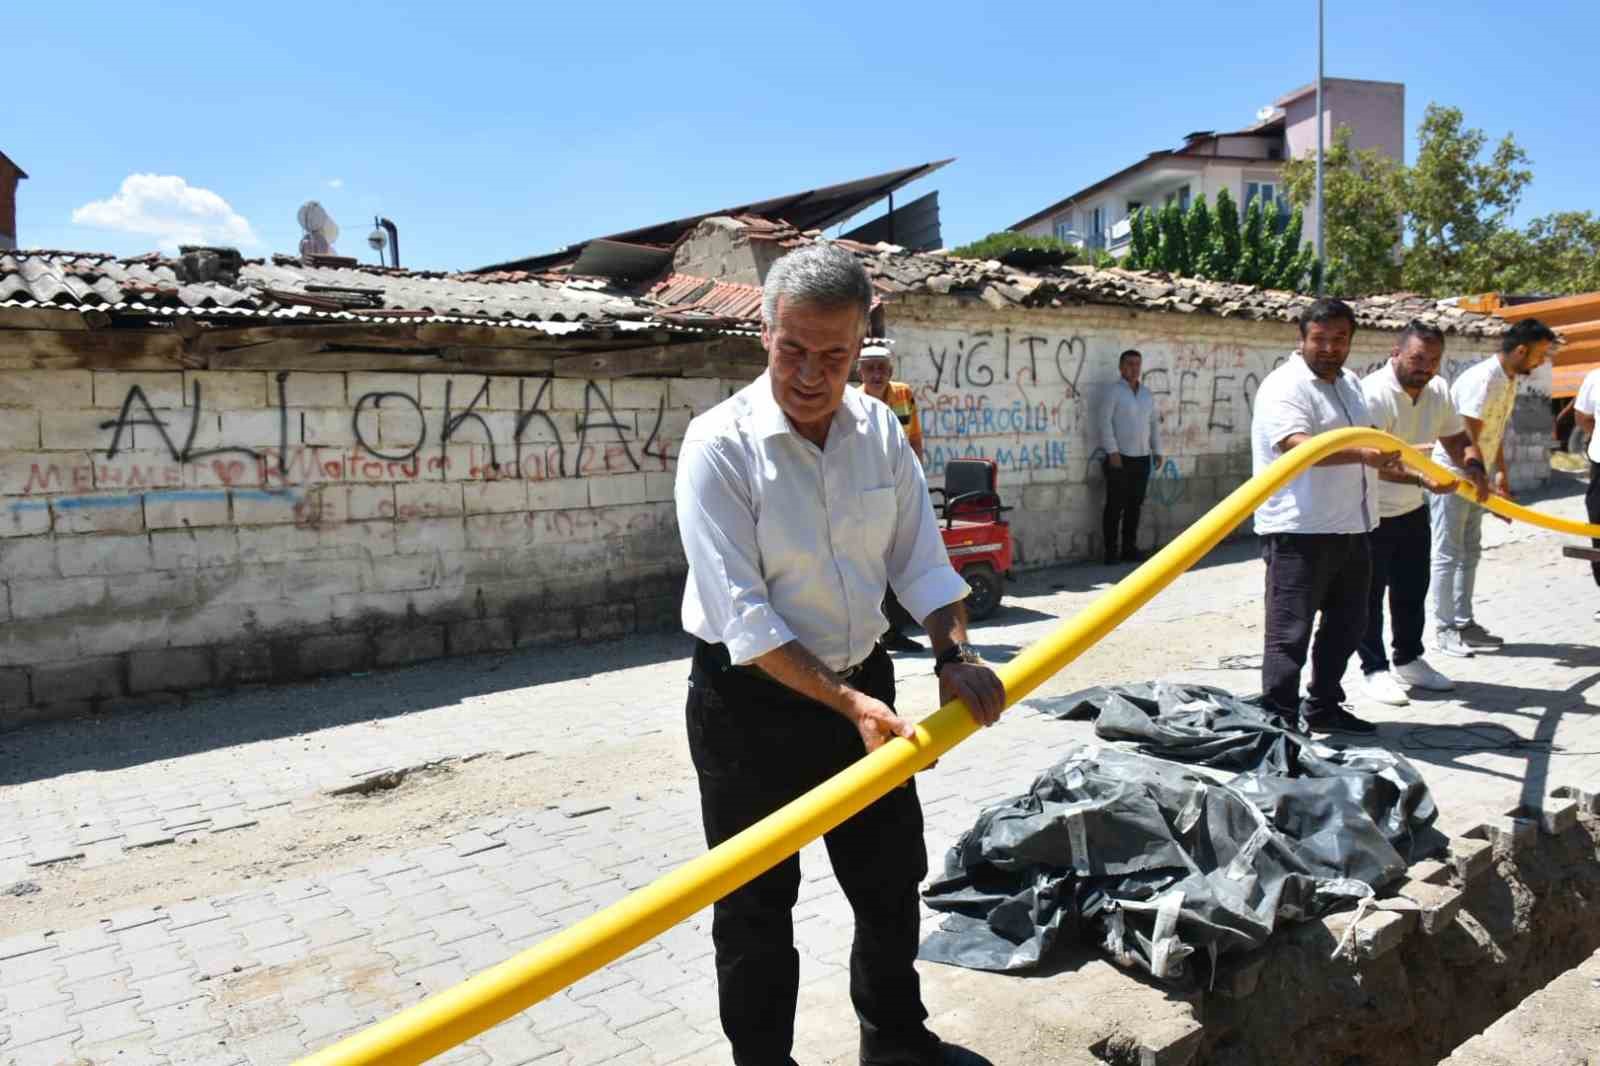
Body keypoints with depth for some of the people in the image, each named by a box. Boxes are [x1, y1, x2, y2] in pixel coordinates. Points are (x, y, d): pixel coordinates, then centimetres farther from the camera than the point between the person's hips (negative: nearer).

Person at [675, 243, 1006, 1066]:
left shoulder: (879, 428, -3)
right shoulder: (720, 445, -20)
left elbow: (920, 560, 1)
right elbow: (743, 616, -23)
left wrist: (954, 655, -15)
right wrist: (846, 703, -28)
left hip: (865, 681, 6)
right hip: (750, 700, -5)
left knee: (892, 881, 20)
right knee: (756, 909, 10)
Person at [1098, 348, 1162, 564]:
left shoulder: (1147, 395, 15)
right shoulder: (1113, 391, -5)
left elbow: (1154, 424, 19)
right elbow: (1105, 421, -11)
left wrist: (1157, 451, 12)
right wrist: (1112, 452, -16)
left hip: (1142, 458, 6)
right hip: (1120, 457, -6)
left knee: (1135, 505, 8)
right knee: (1115, 505, -4)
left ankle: (1129, 548, 15)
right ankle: (1111, 550, 1)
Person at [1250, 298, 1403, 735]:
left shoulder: (1351, 383, 16)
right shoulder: (1284, 386, -13)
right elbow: (1300, 446, -30)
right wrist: (1362, 454, -42)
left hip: (1351, 529, 9)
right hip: (1299, 533, -9)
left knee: (1347, 625, 18)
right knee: (1290, 634, -6)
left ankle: (1323, 708, 32)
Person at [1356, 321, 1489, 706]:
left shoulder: (1439, 390, 0)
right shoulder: (1374, 394, -25)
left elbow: (1457, 439, 6)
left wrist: (1473, 466, -16)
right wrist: (1422, 480, -46)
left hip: (1413, 510, 8)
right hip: (1371, 513, -8)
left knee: (1413, 591, 18)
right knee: (1370, 595, 3)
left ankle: (1409, 661, 33)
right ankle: (1375, 669, 15)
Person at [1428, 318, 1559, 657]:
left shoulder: (1510, 380, 8)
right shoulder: (1482, 379, -21)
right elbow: (1468, 441, -23)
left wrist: (1501, 474, 11)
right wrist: (1489, 489, -21)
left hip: (1473, 476, 10)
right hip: (1451, 475, -10)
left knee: (1469, 553, 13)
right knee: (1447, 555, -3)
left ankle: (1463, 622, 21)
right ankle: (1444, 629, 4)